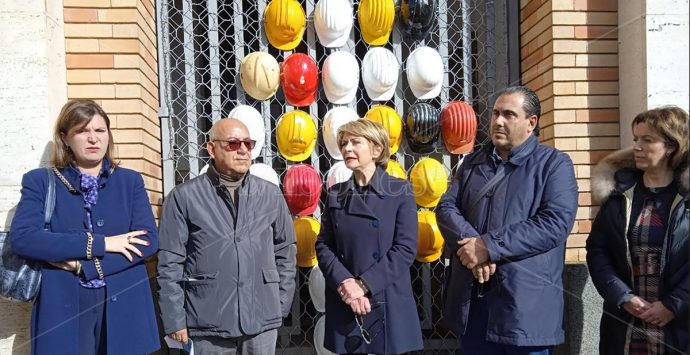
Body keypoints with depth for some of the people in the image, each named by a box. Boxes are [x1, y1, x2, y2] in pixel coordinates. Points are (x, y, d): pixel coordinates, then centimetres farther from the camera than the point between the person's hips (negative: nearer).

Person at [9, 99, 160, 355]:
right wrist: (101, 242, -15)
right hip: (62, 312, -1)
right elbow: (21, 238, -12)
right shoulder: (40, 181, 3)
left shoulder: (130, 181, 6)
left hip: (123, 309, 1)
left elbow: (149, 241, -5)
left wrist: (81, 264, -13)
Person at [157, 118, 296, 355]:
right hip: (209, 323, -2)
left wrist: (281, 305, 8)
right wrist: (175, 319, -4)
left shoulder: (271, 195, 3)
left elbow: (285, 251, 9)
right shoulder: (184, 197, -6)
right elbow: (170, 262, -4)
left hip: (262, 320, 2)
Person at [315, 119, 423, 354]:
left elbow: (406, 248, -9)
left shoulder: (400, 191, -3)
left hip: (388, 304, -2)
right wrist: (345, 283, -13)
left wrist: (364, 285, -15)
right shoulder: (335, 194, 6)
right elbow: (323, 245, 3)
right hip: (344, 304, 3)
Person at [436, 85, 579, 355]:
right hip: (471, 300, 4)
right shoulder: (473, 162, 14)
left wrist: (489, 247, -19)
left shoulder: (554, 164, -2)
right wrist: (471, 244, -16)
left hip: (526, 304, -4)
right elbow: (446, 207, 4)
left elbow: (555, 223, -15)